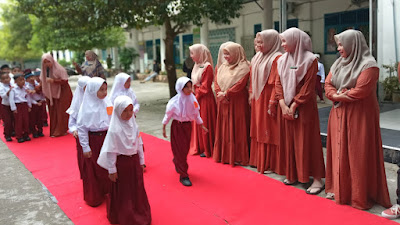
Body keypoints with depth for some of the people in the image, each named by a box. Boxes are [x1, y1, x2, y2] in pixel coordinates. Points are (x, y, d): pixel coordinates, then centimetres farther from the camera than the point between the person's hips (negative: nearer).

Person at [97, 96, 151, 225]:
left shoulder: (133, 125, -3)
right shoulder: (114, 129, -21)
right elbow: (111, 151, -16)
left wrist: (141, 161, 11)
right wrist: (112, 170, -12)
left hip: (134, 161, 6)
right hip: (121, 162, -5)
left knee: (137, 189, 18)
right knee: (122, 192, 12)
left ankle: (140, 214, 39)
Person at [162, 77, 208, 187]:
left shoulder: (193, 99, -5)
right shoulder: (174, 101, -18)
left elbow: (196, 114, 7)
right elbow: (168, 115, -6)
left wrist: (202, 126, 10)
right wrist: (163, 128, -1)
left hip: (188, 125, 5)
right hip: (177, 126, -5)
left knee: (185, 148, 16)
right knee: (179, 149, 0)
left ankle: (176, 162, 47)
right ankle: (183, 175, 7)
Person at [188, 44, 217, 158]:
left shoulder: (207, 67, -16)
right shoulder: (197, 66, 12)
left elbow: (205, 87, -18)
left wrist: (196, 96, -12)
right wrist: (194, 94, 4)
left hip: (205, 99, -9)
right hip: (197, 98, 9)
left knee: (205, 123, -1)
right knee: (198, 123, 14)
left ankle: (207, 150, 11)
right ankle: (199, 147, 26)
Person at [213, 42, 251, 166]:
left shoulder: (244, 67, -7)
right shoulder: (222, 67, 13)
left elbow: (240, 85, -16)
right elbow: (216, 82, 7)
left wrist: (225, 93, -15)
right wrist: (220, 93, -10)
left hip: (237, 102, -6)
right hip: (222, 102, 6)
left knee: (236, 128, -1)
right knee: (223, 127, 9)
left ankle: (237, 157, 7)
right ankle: (224, 155, 18)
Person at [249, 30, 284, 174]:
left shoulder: (277, 58, -14)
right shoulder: (257, 57, 12)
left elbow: (277, 83, -18)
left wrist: (272, 103, -21)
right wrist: (251, 94, 12)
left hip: (267, 98, -8)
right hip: (257, 99, 8)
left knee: (269, 131, 0)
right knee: (258, 130, 14)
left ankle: (270, 164, 12)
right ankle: (259, 160, 27)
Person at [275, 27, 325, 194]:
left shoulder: (310, 60, -9)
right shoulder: (282, 60, 8)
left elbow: (308, 87, -13)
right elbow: (278, 83, 4)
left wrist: (294, 106, -15)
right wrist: (283, 105, -7)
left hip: (304, 107, -5)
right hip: (286, 107, 6)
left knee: (307, 141, -2)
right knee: (290, 141, 10)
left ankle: (317, 179, 7)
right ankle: (293, 174, 24)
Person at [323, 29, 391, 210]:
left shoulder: (368, 65, -10)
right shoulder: (338, 63, 12)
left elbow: (360, 90, -19)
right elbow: (328, 84, 7)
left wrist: (338, 96, -8)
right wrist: (336, 95, -13)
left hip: (359, 116, -6)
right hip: (339, 115, 7)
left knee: (358, 154, -1)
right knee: (339, 151, 10)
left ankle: (361, 195, 11)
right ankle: (339, 188, 22)